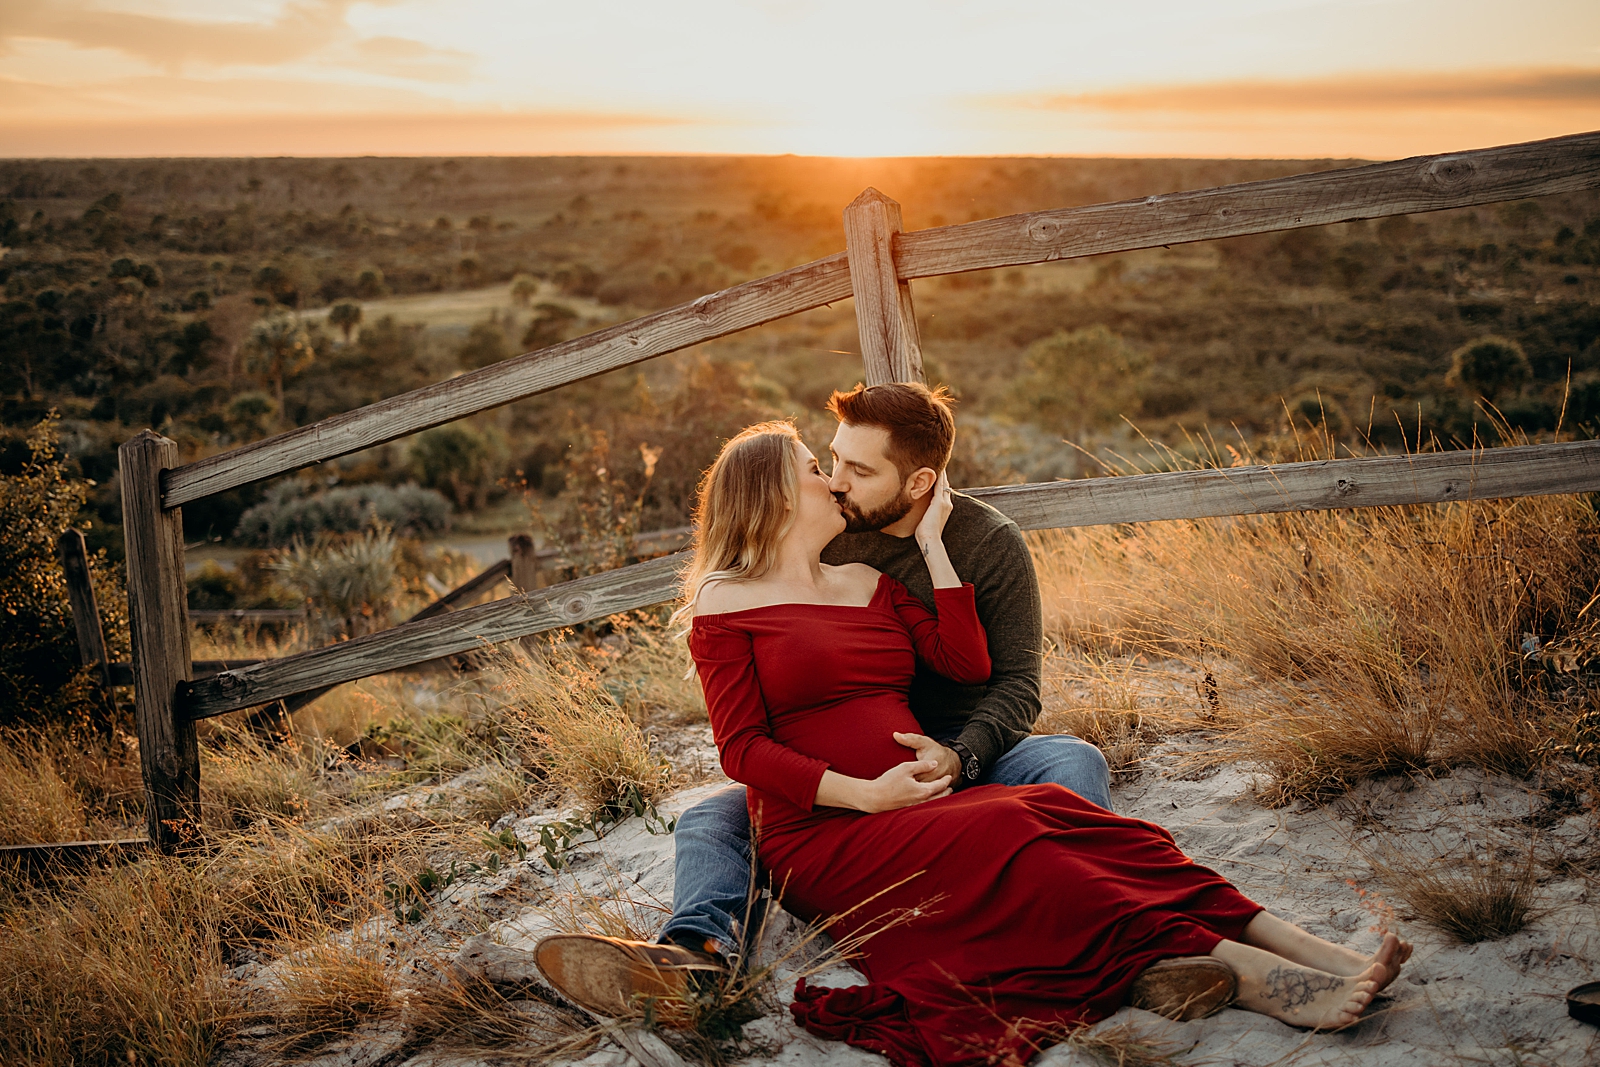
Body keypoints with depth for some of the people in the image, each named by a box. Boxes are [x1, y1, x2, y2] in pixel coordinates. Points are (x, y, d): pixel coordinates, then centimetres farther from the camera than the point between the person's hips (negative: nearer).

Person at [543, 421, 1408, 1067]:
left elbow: (970, 665, 7)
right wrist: (863, 793, -17)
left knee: (1063, 815, -23)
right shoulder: (725, 604, 4)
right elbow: (742, 749, -5)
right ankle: (1254, 981, -42)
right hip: (818, 838, -5)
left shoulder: (868, 582, 21)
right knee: (1004, 840, -31)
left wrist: (930, 541, 7)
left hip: (915, 804, 5)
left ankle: (1319, 954, -34)